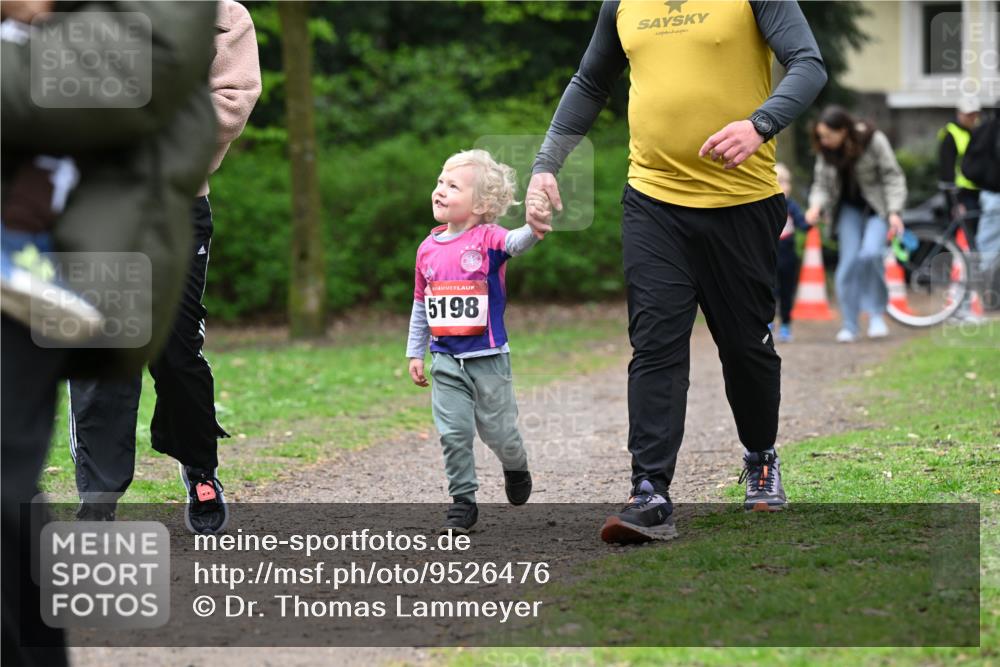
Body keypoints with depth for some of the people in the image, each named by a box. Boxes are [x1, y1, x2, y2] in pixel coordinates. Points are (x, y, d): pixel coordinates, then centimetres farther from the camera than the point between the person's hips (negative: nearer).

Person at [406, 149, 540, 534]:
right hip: (446, 361, 3)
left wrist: (534, 228, -56)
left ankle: (516, 468, 39)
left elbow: (515, 243, -33)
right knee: (454, 433, -3)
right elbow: (421, 305, 13)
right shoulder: (429, 248, 4)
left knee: (498, 430, 7)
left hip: (488, 357, -3)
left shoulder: (487, 239, -9)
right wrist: (415, 353, 15)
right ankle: (462, 503, 9)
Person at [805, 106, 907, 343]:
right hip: (850, 207, 4)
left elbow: (893, 177, -15)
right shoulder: (825, 150, -6)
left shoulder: (874, 141, -19)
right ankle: (849, 325, 0)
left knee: (870, 254, -25)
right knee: (848, 261, -7)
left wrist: (894, 212, -25)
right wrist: (816, 206, -21)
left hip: (877, 207, -4)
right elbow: (822, 182, 0)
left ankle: (876, 313, -9)